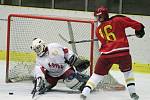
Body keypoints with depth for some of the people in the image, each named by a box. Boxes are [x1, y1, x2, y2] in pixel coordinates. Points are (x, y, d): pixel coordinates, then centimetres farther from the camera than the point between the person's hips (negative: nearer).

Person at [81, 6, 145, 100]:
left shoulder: (98, 30, 14)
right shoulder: (118, 20, 3)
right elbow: (134, 24, 1)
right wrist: (139, 29, 20)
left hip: (106, 54, 1)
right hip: (123, 51, -1)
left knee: (98, 73, 14)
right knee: (127, 71, 24)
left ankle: (85, 91, 3)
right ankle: (132, 92, 16)